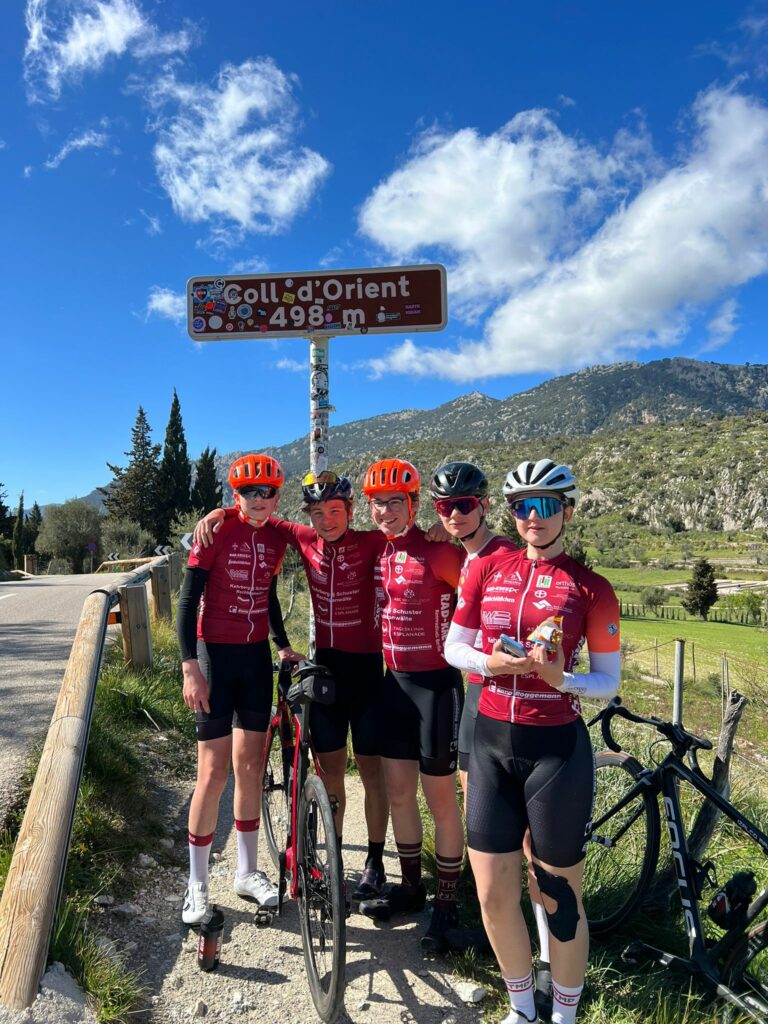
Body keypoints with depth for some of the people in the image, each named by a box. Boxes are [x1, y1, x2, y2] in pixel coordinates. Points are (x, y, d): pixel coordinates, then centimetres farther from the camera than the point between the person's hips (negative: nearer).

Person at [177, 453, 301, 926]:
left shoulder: (276, 539, 4)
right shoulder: (216, 533, -12)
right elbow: (188, 600, -12)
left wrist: (284, 645, 15)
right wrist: (190, 665, -17)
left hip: (257, 658, 5)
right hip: (216, 656, -5)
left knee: (251, 766, 12)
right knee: (214, 771, -1)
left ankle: (248, 871, 28)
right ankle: (198, 884, 17)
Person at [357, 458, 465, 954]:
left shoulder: (436, 551, -16)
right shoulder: (376, 551, 5)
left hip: (435, 683, -7)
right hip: (394, 682, 7)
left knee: (440, 796, 7)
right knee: (398, 790, 16)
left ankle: (447, 902, 25)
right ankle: (411, 886, 35)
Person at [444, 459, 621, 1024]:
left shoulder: (592, 587, -4)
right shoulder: (487, 569, 3)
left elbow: (609, 681, -1)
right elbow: (454, 647, 6)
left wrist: (563, 679, -21)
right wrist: (491, 662, -14)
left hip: (557, 749, -2)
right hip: (492, 743, 3)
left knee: (561, 899, 10)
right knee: (494, 896, 10)